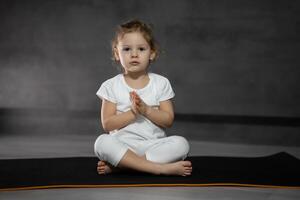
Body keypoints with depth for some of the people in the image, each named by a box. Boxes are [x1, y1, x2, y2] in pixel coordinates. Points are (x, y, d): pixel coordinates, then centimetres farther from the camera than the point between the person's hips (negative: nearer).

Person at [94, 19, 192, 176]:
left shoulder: (161, 83, 7)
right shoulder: (111, 86, 4)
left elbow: (168, 120, 1)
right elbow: (107, 124, -3)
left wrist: (146, 110, -15)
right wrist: (132, 113, -15)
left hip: (153, 144, 2)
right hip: (122, 144, -1)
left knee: (181, 144, -27)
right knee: (102, 142, -33)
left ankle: (118, 165, -26)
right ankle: (162, 168, -32)